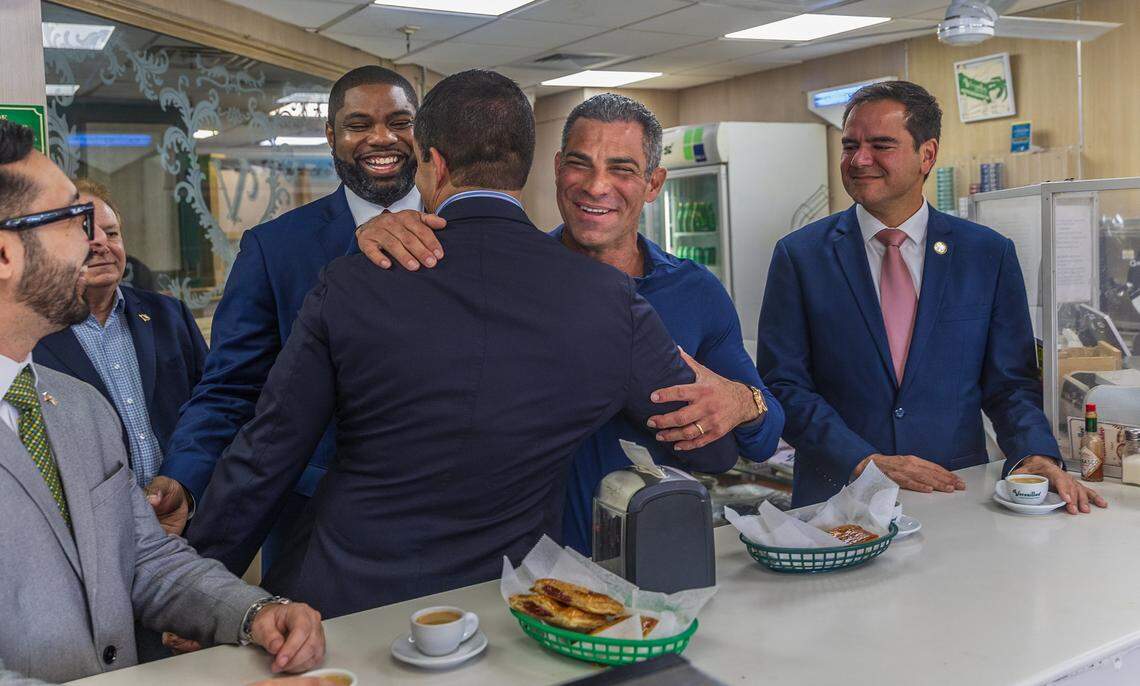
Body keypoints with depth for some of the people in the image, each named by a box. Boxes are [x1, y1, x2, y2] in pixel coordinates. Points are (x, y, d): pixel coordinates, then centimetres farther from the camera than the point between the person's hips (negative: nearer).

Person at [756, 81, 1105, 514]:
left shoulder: (989, 255, 8)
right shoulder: (799, 255, 3)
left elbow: (1010, 382, 10)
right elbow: (781, 384, -1)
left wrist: (1036, 456, -10)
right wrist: (866, 462, -11)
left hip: (957, 495, 1)